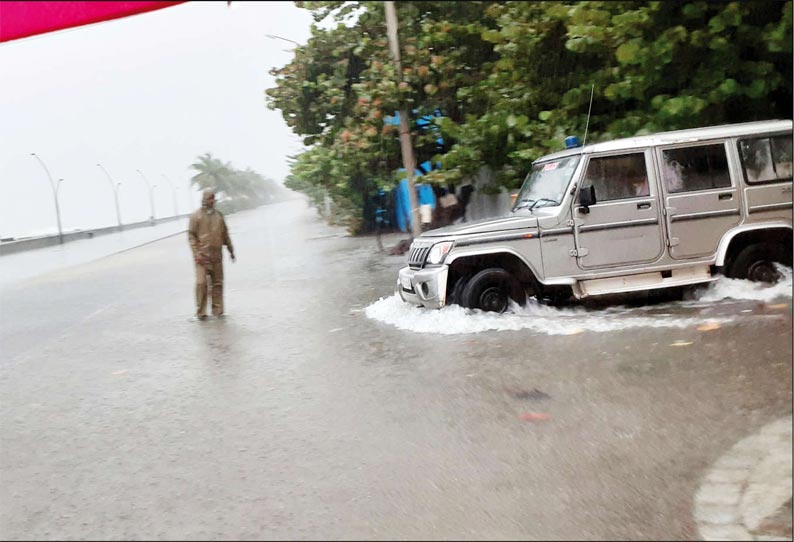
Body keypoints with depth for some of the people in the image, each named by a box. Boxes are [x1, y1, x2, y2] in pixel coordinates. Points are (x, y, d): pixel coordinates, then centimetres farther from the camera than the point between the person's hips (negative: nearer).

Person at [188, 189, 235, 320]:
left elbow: (225, 234, 17)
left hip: (217, 255, 4)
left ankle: (217, 310, 15)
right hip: (202, 256, -4)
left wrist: (231, 250, 17)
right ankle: (201, 312, 1)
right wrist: (196, 253, -12)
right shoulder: (196, 216, -2)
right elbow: (191, 235, -4)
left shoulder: (219, 215, 10)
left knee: (217, 283, 6)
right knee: (201, 283, -8)